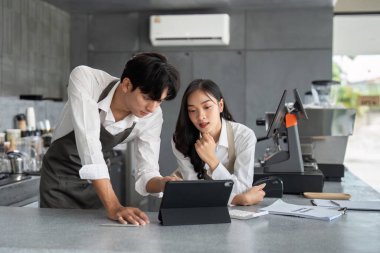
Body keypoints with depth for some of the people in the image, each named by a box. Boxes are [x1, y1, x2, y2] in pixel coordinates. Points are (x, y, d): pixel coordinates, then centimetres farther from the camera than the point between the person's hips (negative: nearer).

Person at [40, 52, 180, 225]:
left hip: (96, 181, 3)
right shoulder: (85, 79, -31)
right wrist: (113, 206, -47)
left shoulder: (153, 116, -19)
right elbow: (88, 142, -40)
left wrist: (162, 183, -38)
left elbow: (146, 172, -14)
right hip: (59, 175, -3)